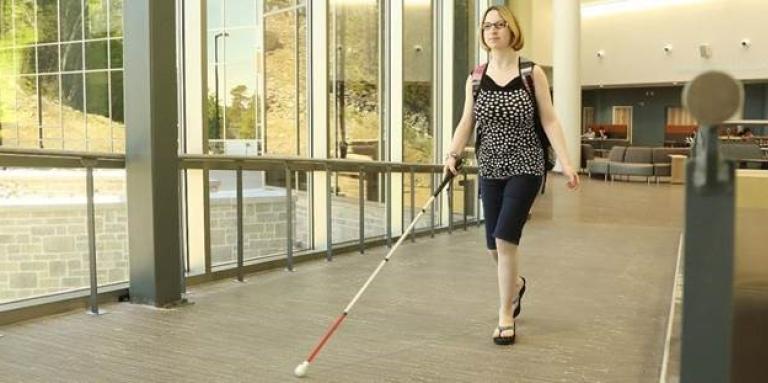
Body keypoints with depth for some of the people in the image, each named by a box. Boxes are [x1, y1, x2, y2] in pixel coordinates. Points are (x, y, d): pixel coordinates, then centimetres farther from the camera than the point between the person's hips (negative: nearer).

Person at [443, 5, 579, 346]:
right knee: (494, 246, 10)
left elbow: (549, 121, -5)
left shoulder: (532, 73, -5)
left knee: (505, 239, -14)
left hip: (525, 167, -4)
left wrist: (565, 162, -12)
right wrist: (453, 154, -15)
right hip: (490, 169, 4)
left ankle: (506, 317, 3)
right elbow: (466, 122, 1)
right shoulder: (475, 78, 3)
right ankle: (515, 283, 44)